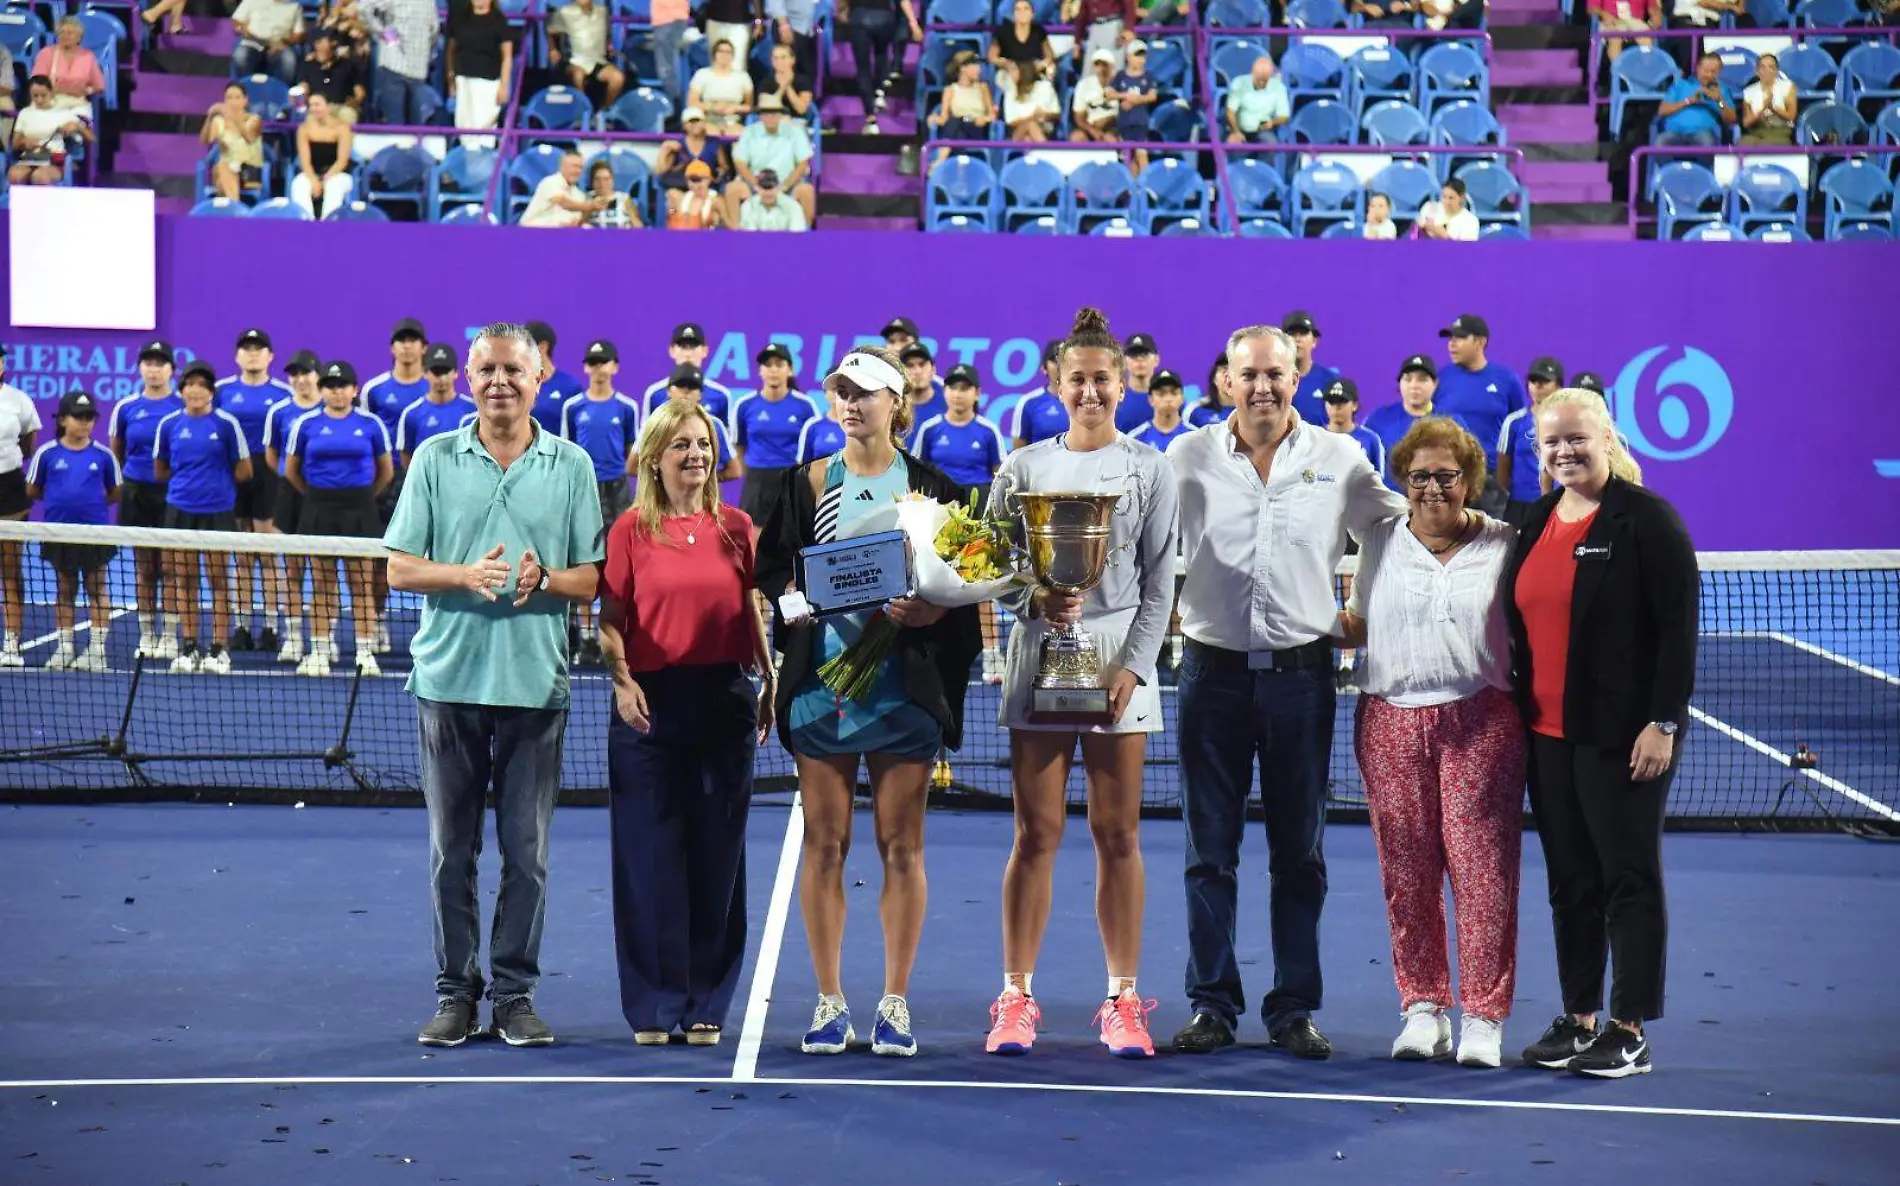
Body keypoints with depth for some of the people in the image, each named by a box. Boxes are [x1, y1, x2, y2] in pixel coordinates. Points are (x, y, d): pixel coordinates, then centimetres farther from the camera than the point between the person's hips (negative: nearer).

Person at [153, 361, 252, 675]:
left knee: (218, 580, 2)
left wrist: (217, 481, 5)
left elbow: (243, 471, 0)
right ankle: (189, 648, 13)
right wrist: (188, 478, 5)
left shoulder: (226, 423, -4)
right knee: (184, 580, 6)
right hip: (180, 510, 2)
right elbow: (160, 471, 12)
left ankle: (219, 649, 7)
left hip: (218, 510, -2)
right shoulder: (169, 424, 3)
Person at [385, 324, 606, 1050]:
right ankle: (456, 991, 14)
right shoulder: (435, 460, 6)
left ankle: (516, 992, 11)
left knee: (526, 852, 3)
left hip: (535, 684, 0)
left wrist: (544, 577, -16)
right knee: (451, 848, 5)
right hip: (449, 681, 0)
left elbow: (593, 580, 5)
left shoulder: (572, 466, 5)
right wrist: (466, 575, -16)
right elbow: (399, 568, 2)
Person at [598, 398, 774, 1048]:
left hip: (725, 701, 2)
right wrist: (623, 681, -14)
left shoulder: (736, 526, 7)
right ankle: (654, 1006, 10)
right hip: (651, 706, -2)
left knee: (717, 856, 6)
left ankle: (706, 1005, 15)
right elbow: (610, 621, 0)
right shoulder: (630, 529, 1)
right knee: (650, 858, 1)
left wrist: (769, 686, 9)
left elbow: (752, 615, 13)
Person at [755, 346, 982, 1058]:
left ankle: (895, 1002, 11)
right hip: (819, 681, 1)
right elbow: (772, 569, 6)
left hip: (904, 684, -1)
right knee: (824, 843, 3)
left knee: (901, 845, 3)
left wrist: (930, 611, -16)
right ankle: (829, 1001, 12)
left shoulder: (931, 488, 5)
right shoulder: (807, 485, 9)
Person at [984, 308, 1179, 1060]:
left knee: (1118, 836, 2)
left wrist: (1132, 666, -7)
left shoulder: (1149, 470, 7)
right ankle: (1016, 998, 5)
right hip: (1039, 659, 0)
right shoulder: (1023, 467, 8)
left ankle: (1122, 1002, 9)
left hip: (1119, 666, 0)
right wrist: (1036, 601, -13)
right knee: (1036, 834, 0)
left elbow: (1160, 582, 4)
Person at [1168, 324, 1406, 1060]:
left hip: (1300, 673, 0)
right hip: (1213, 669, 0)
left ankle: (1293, 1009, 12)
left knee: (1300, 853, 4)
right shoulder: (1189, 458, 3)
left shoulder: (1339, 460, 4)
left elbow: (1402, 531, 14)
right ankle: (1213, 1004, 12)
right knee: (1209, 849, 4)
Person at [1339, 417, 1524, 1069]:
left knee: (1482, 864, -7)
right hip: (1391, 720, 2)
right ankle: (1423, 1008, 12)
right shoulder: (1380, 542, 14)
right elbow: (1359, 625, 21)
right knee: (1406, 870, 2)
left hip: (1480, 721, -2)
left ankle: (1483, 1017, 0)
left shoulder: (1503, 543, 7)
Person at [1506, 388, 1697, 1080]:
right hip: (1547, 734, 7)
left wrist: (1664, 720, -17)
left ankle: (1630, 1031, 6)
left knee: (1629, 876, -1)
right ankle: (1578, 1019, 20)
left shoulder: (1645, 518, -9)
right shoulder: (1535, 522, 12)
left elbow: (1679, 624, -12)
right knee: (1570, 879, 11)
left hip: (1621, 736, -7)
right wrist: (1520, 709, 13)